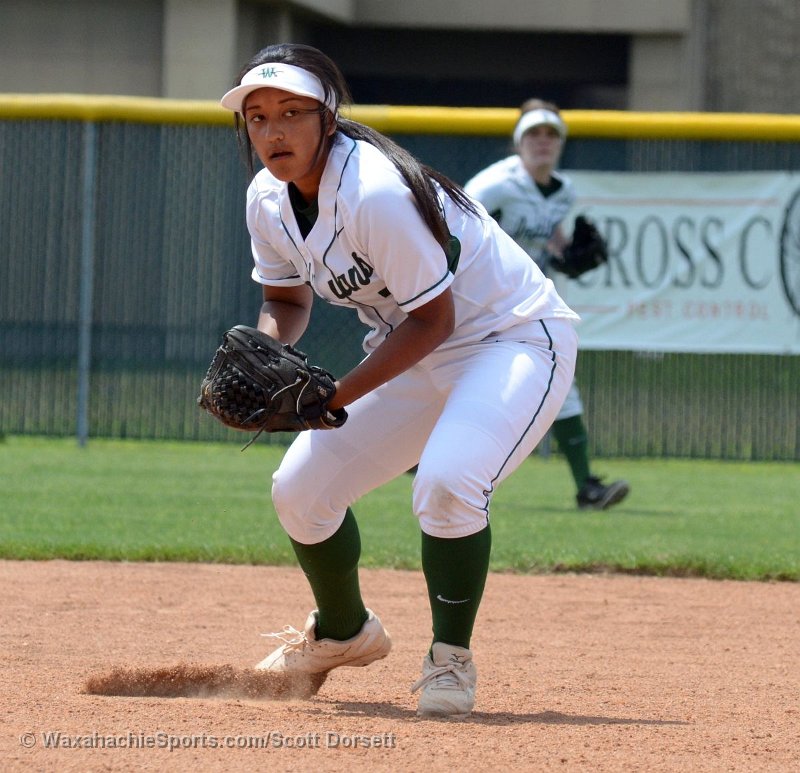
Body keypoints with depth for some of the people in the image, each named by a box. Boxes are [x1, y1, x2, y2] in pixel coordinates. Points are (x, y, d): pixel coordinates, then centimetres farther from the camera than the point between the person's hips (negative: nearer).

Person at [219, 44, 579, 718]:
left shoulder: (375, 193, -30)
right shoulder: (269, 200, -5)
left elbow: (432, 318, -25)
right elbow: (288, 301, 11)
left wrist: (337, 398, -27)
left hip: (515, 339, -8)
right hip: (414, 355, 8)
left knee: (445, 482, -33)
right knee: (299, 489, 3)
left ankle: (451, 660, -11)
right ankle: (345, 631, 31)